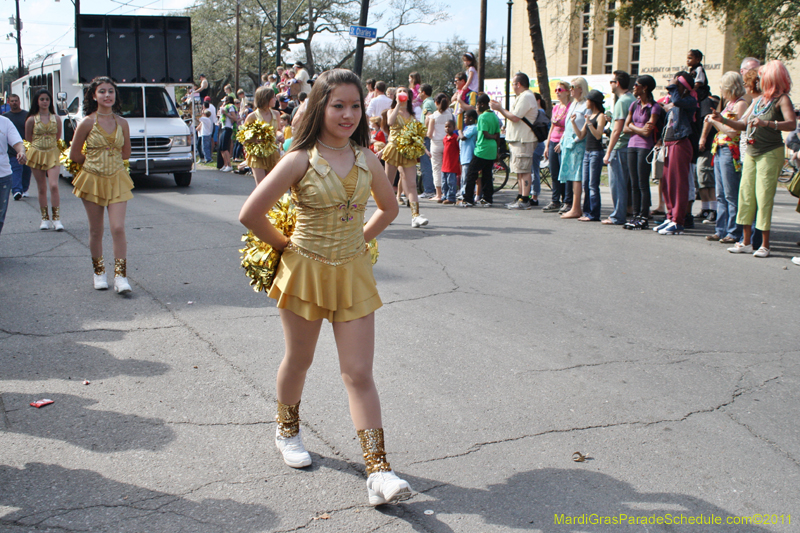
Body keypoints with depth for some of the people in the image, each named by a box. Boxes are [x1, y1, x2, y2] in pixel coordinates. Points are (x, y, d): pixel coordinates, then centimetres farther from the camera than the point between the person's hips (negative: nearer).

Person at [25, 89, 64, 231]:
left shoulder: (56, 119, 4)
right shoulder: (32, 119, 0)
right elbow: (28, 138, 7)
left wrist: (49, 144, 8)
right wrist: (40, 144, 5)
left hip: (53, 154, 0)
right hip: (37, 154, 0)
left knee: (53, 186, -14)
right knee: (42, 189, 5)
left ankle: (57, 219, -10)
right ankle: (45, 219, 14)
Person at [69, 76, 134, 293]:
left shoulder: (122, 123, 1)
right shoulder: (87, 123, -6)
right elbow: (74, 154, 1)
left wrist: (107, 160, 7)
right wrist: (95, 163, 11)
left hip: (117, 180, 1)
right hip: (92, 180, -1)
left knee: (118, 228, -9)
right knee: (96, 231, 8)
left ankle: (120, 276, -6)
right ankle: (99, 272, 24)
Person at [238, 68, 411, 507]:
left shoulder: (365, 159, 0)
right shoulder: (301, 159, -12)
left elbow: (388, 208, 18)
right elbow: (250, 215, -12)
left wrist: (358, 239, 8)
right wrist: (285, 245, -1)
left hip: (353, 274, 2)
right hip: (306, 271, -2)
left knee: (359, 373, -1)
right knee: (299, 360, 17)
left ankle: (378, 471, -3)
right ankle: (287, 430, 44)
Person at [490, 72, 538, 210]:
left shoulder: (526, 97, -14)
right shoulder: (523, 97, 21)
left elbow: (515, 117, -20)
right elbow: (514, 116, 21)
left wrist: (500, 109, -9)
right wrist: (500, 108, 17)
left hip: (524, 140, -11)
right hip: (517, 139, 11)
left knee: (524, 170, -11)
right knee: (519, 171, 13)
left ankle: (524, 201, -11)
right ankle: (520, 197, 19)